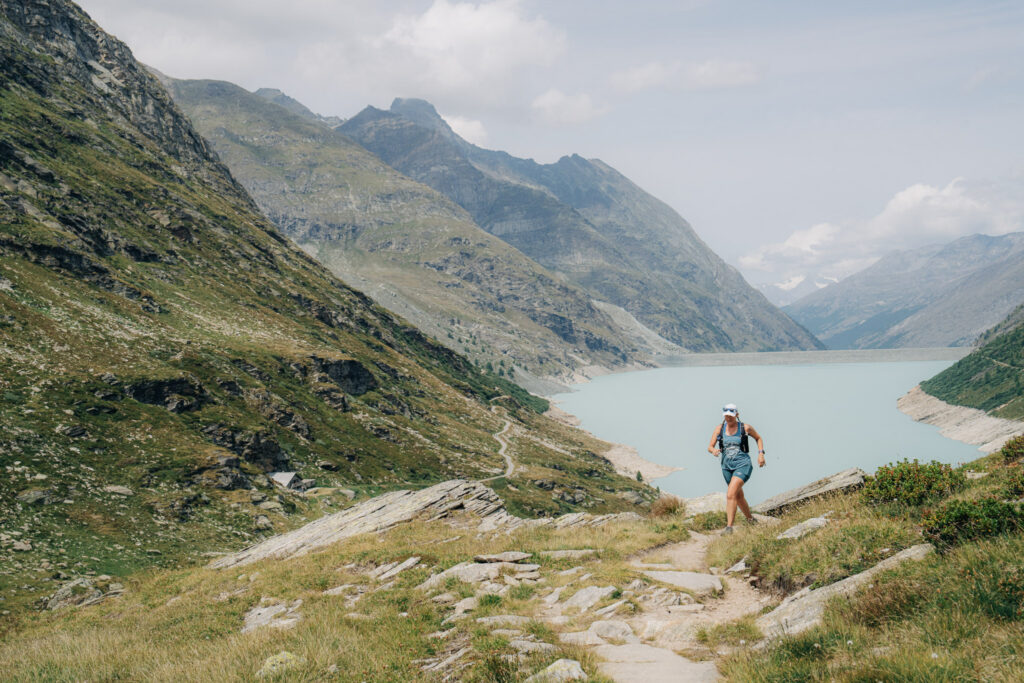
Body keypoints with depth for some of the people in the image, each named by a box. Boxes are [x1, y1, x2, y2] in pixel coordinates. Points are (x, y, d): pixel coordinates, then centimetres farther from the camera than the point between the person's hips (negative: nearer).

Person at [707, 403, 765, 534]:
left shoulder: (745, 428, -3)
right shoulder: (720, 428, 3)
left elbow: (759, 438, 15)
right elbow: (710, 447, 0)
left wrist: (761, 453, 2)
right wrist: (714, 451, -23)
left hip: (742, 465, -5)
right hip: (727, 466, 5)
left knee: (730, 495, -22)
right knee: (739, 496, 19)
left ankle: (729, 527, -23)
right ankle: (751, 520, 42)